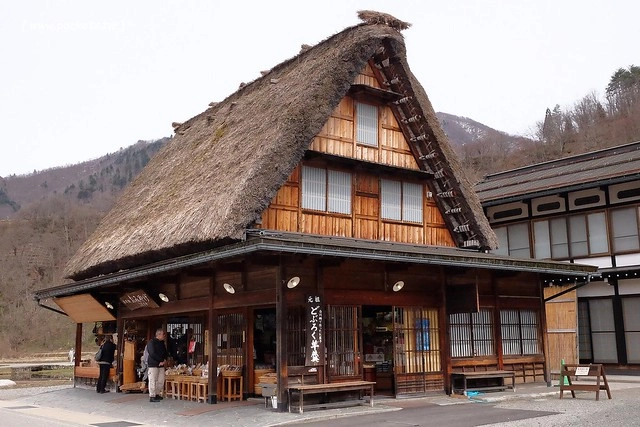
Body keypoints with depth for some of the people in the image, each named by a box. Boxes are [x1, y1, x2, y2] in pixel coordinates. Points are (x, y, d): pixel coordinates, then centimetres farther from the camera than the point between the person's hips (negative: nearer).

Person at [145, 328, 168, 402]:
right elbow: (152, 354, -17)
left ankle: (157, 394, 20)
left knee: (161, 381, 8)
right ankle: (152, 396, -3)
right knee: (153, 381, -6)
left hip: (161, 365, 8)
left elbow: (166, 353, 21)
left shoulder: (162, 343, 16)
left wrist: (164, 360, 1)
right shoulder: (151, 342, -9)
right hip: (153, 365, -8)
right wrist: (161, 360, -12)